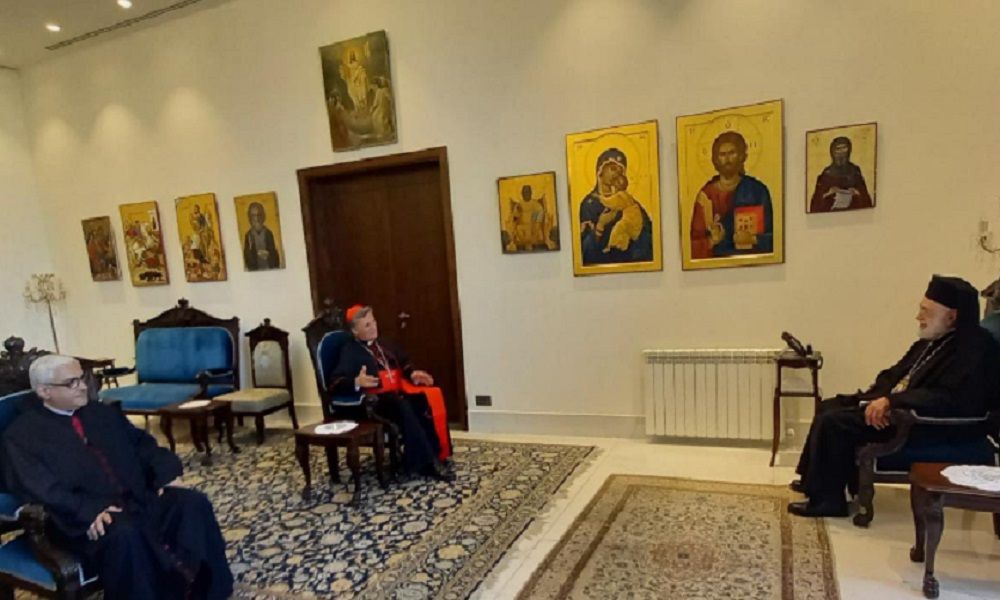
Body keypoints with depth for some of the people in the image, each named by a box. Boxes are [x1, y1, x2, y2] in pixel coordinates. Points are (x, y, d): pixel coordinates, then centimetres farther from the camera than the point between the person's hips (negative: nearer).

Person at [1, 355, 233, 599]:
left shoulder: (104, 414, 20)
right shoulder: (21, 436, 3)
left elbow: (144, 446, 19)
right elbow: (41, 491, -10)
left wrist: (165, 474, -2)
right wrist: (90, 511, -25)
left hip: (139, 498, 5)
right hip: (86, 519, -5)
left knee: (194, 503, -19)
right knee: (125, 535, -37)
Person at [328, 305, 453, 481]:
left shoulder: (385, 345, 23)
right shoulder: (350, 352, 3)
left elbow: (403, 363, 25)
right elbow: (334, 383, -8)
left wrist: (413, 373, 0)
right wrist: (357, 382, -28)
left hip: (397, 393, 6)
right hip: (375, 400, -6)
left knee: (428, 400, -25)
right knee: (404, 407, -37)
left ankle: (436, 453, -20)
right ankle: (425, 462, -31)